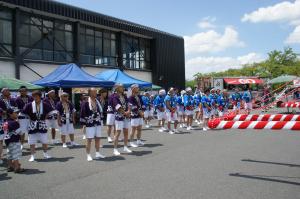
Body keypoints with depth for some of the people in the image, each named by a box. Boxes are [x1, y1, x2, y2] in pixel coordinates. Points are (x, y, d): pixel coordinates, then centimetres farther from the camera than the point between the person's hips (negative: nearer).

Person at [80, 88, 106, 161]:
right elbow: (82, 113, -10)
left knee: (97, 139, 11)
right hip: (90, 124, -6)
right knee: (89, 139, -1)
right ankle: (88, 155, 7)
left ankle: (97, 153, 22)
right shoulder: (86, 102, -10)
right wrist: (86, 120, -11)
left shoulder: (98, 102, 10)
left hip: (98, 123, 6)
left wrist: (99, 117, 8)